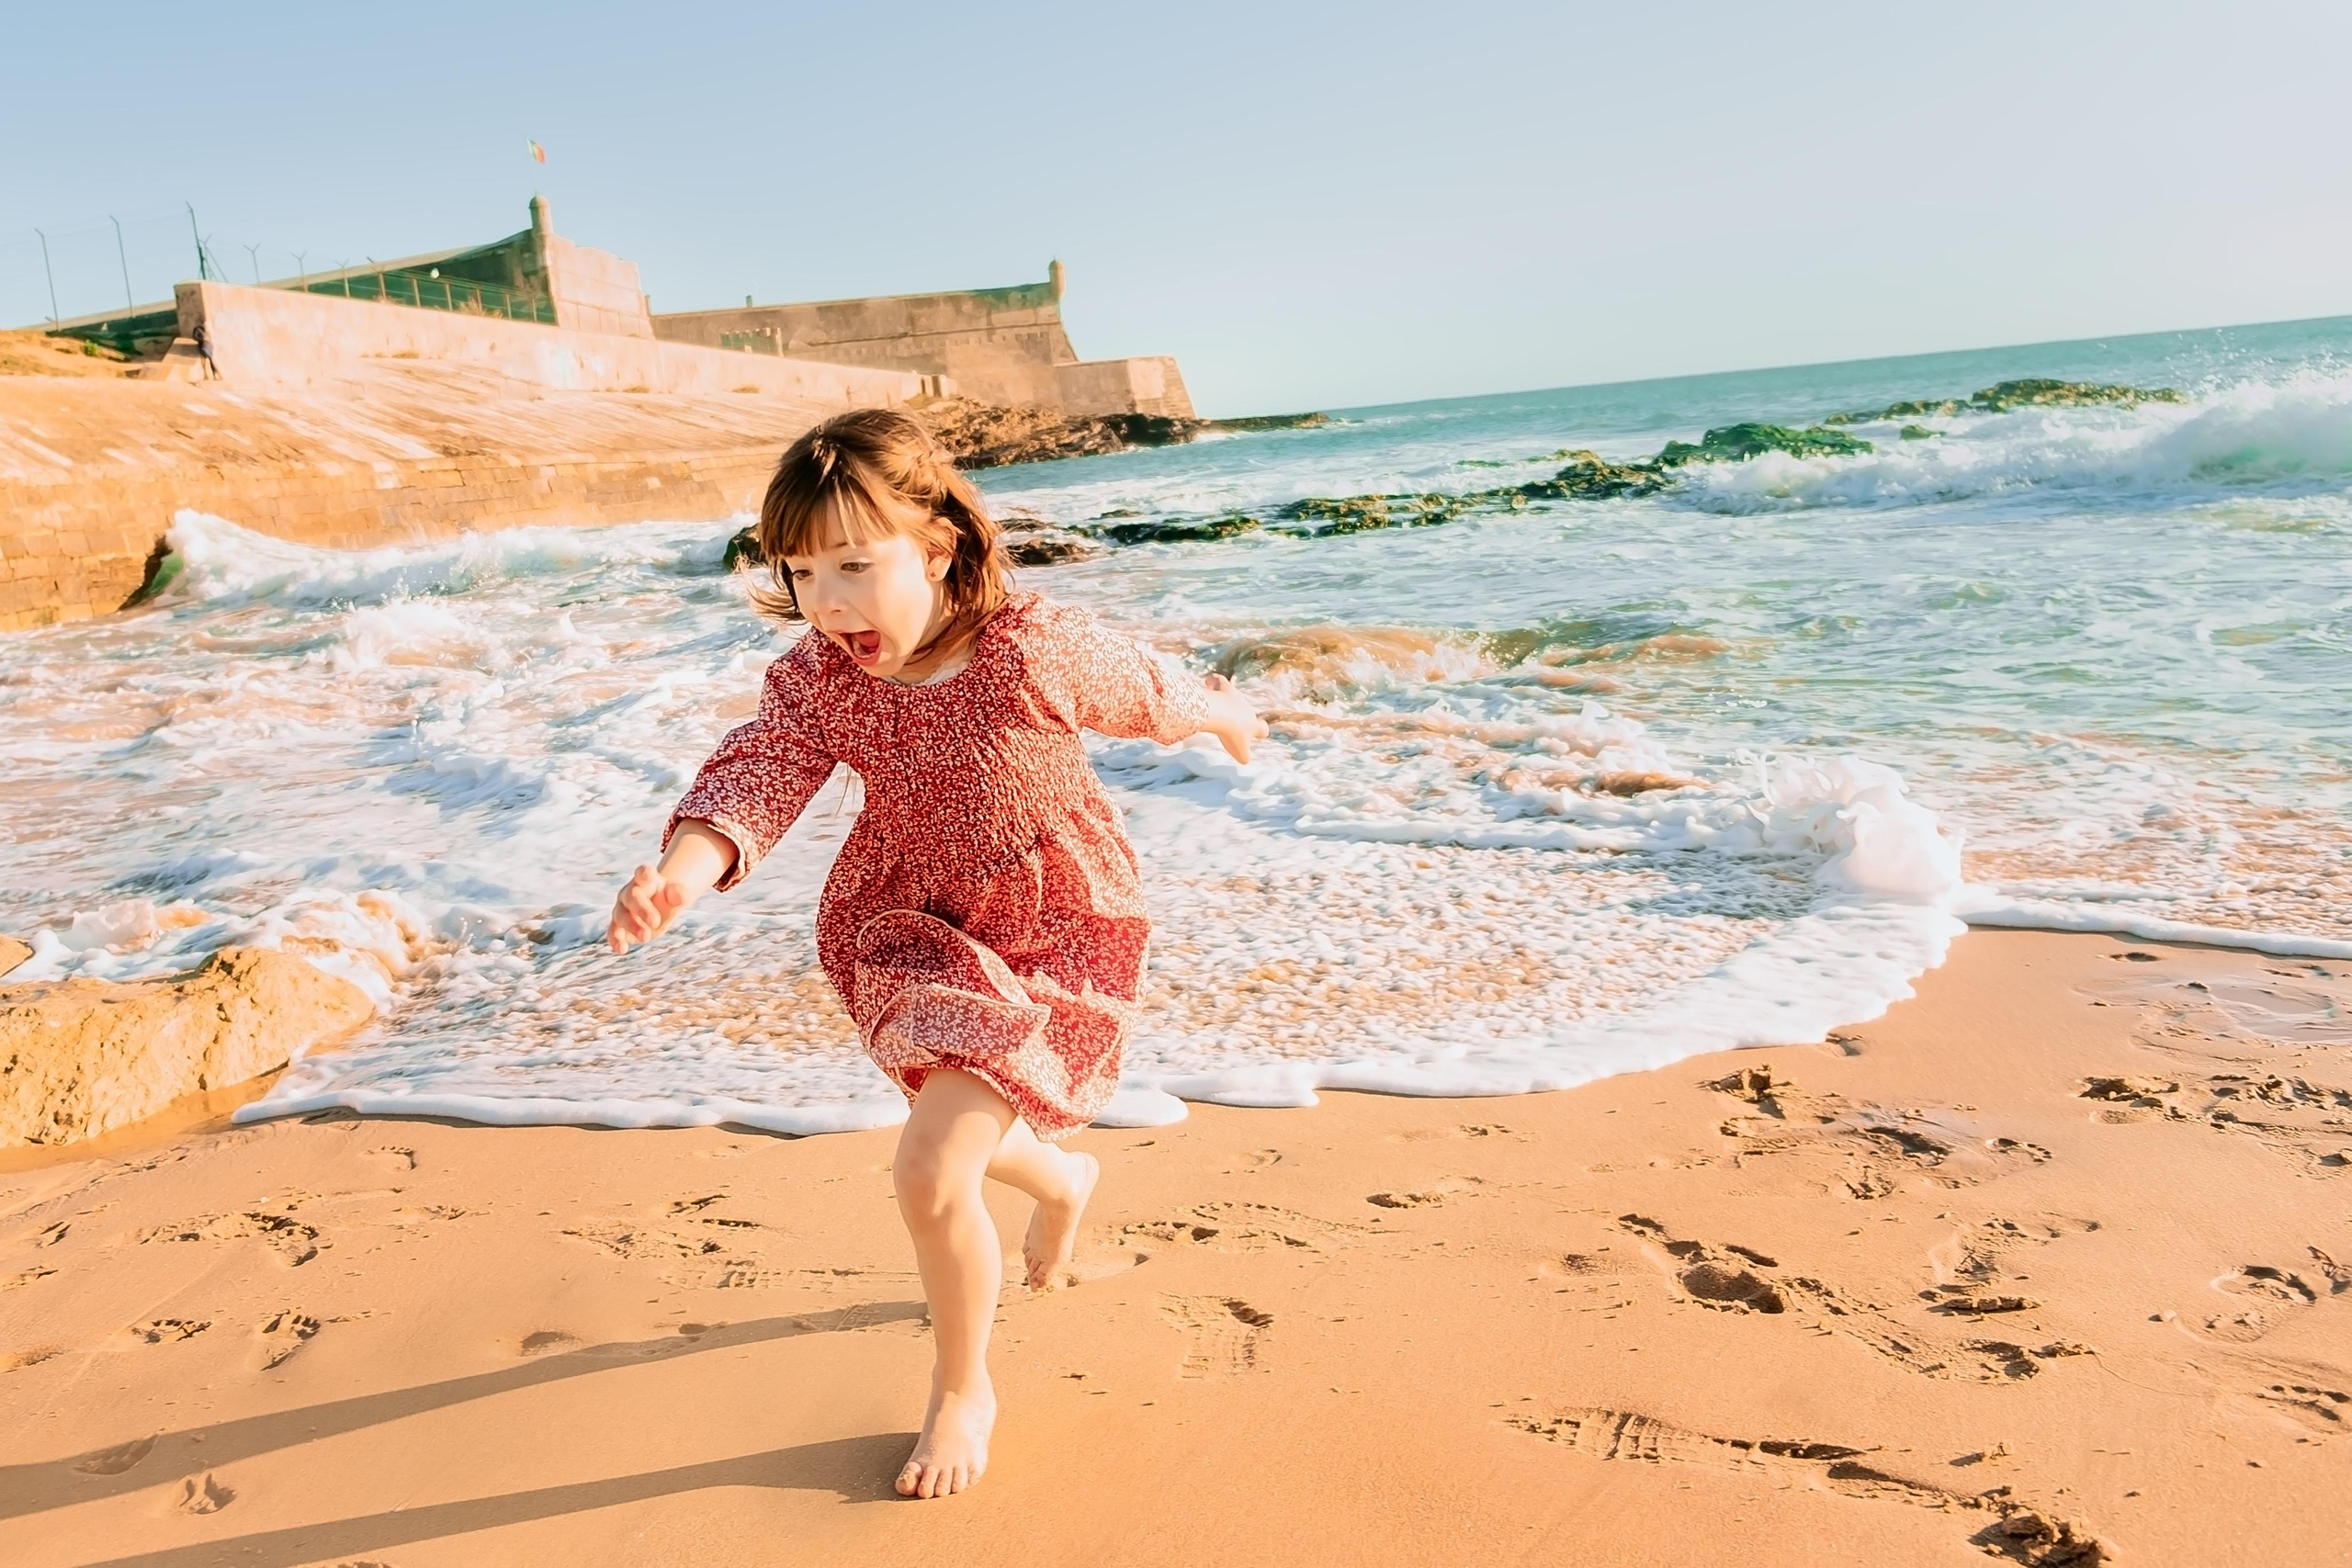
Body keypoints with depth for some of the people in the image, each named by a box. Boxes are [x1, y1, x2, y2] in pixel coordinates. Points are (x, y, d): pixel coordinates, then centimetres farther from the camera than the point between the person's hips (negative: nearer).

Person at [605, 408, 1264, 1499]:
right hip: (910, 930, 5)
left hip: (1054, 932, -5)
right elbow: (756, 773, -27)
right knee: (963, 1131, 23)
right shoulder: (814, 679, -14)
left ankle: (962, 1390, 13)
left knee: (930, 1170, -15)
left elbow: (1151, 695, -6)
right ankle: (1065, 1179, 62)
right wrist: (681, 872, -49)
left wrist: (1224, 712, 15)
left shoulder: (1036, 651, -25)